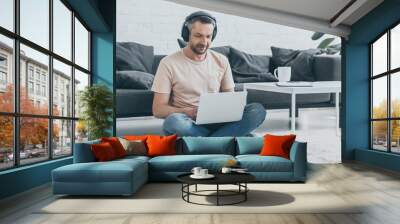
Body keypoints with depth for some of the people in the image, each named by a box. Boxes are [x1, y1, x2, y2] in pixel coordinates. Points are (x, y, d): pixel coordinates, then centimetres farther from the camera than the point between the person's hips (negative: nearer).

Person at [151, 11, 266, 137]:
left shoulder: (221, 60, 9)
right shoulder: (169, 63, -3)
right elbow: (158, 109, -6)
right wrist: (189, 112, -24)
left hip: (217, 120, 4)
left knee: (258, 110, -21)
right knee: (173, 121, -38)